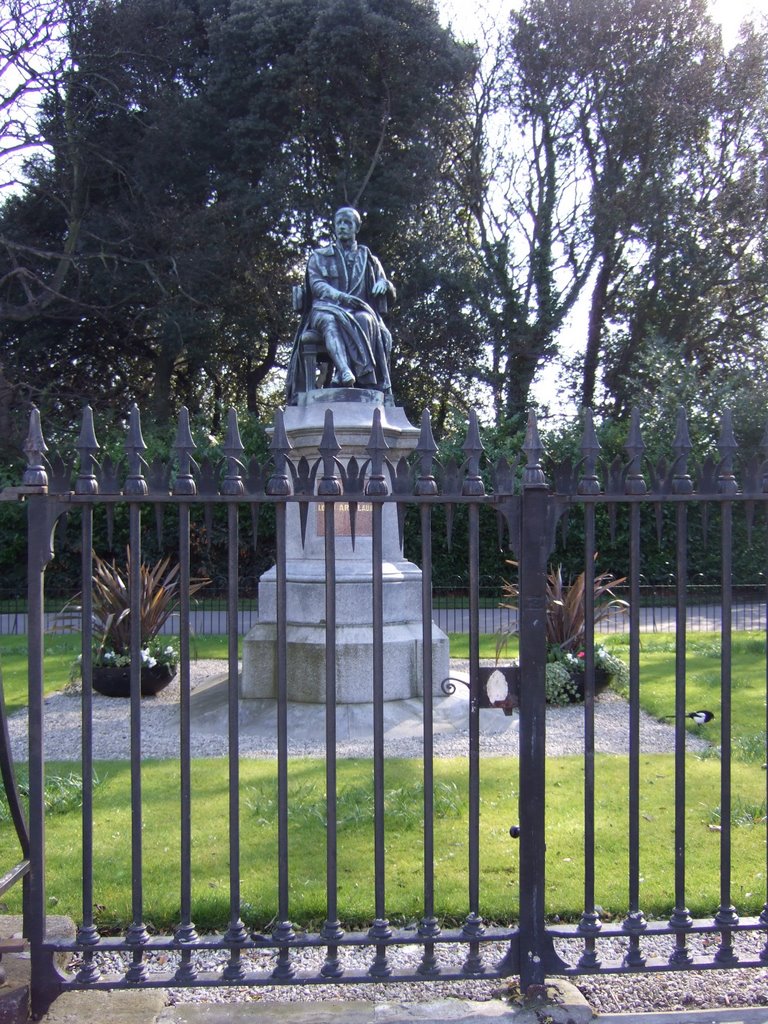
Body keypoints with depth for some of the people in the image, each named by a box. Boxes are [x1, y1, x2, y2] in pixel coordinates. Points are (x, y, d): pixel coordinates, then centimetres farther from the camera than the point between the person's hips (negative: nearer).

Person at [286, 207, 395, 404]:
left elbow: (391, 293, 25)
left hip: (358, 312, 1)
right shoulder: (319, 256, 20)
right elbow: (316, 285, 3)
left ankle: (341, 377, -51)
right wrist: (342, 297, -18)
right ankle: (345, 372, -63)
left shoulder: (368, 259, 25)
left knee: (364, 320, -37)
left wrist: (383, 284, -2)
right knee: (330, 319, -39)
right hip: (326, 309, -1)